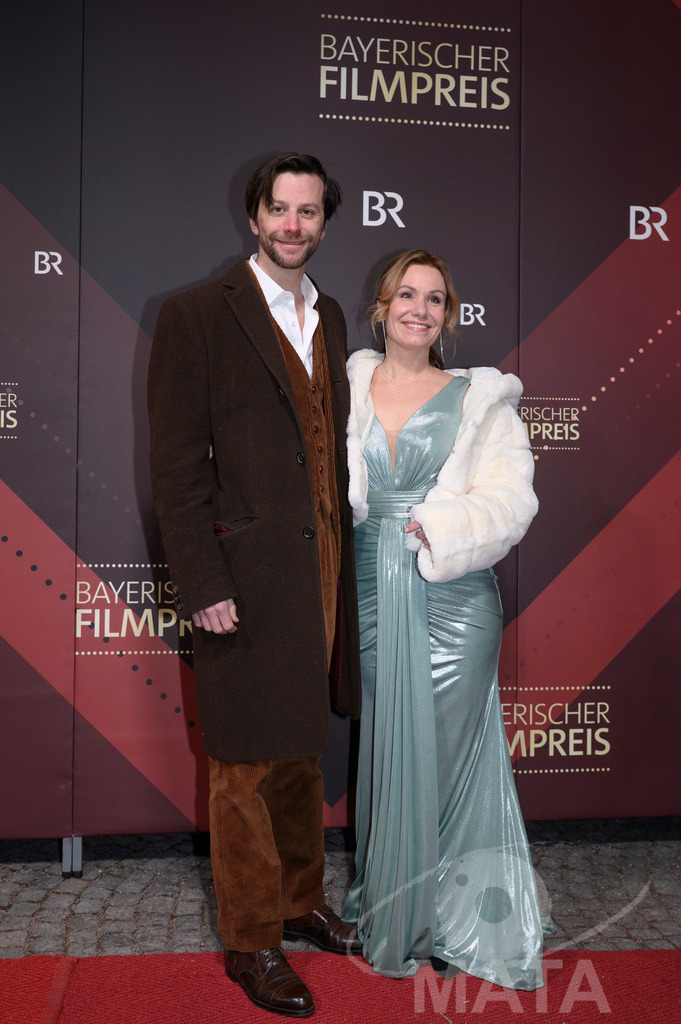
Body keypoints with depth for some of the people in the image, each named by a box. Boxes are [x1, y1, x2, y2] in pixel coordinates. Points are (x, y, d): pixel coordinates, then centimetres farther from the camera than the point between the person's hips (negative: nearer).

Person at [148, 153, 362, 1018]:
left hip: (321, 572, 7)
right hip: (247, 580, -6)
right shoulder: (197, 316, -7)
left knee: (302, 753, 20)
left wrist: (341, 559, 9)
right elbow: (175, 466, -11)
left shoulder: (329, 318, 13)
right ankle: (251, 941, 25)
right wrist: (202, 586, -16)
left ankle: (301, 903, 39)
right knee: (247, 769, 7)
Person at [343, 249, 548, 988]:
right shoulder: (347, 386, 10)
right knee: (381, 752, 9)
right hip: (370, 594, 1)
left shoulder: (480, 396, 5)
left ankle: (442, 917, 26)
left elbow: (509, 499, -5)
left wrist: (439, 532, -17)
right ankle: (386, 904, 30)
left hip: (452, 600, -1)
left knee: (444, 753, 5)